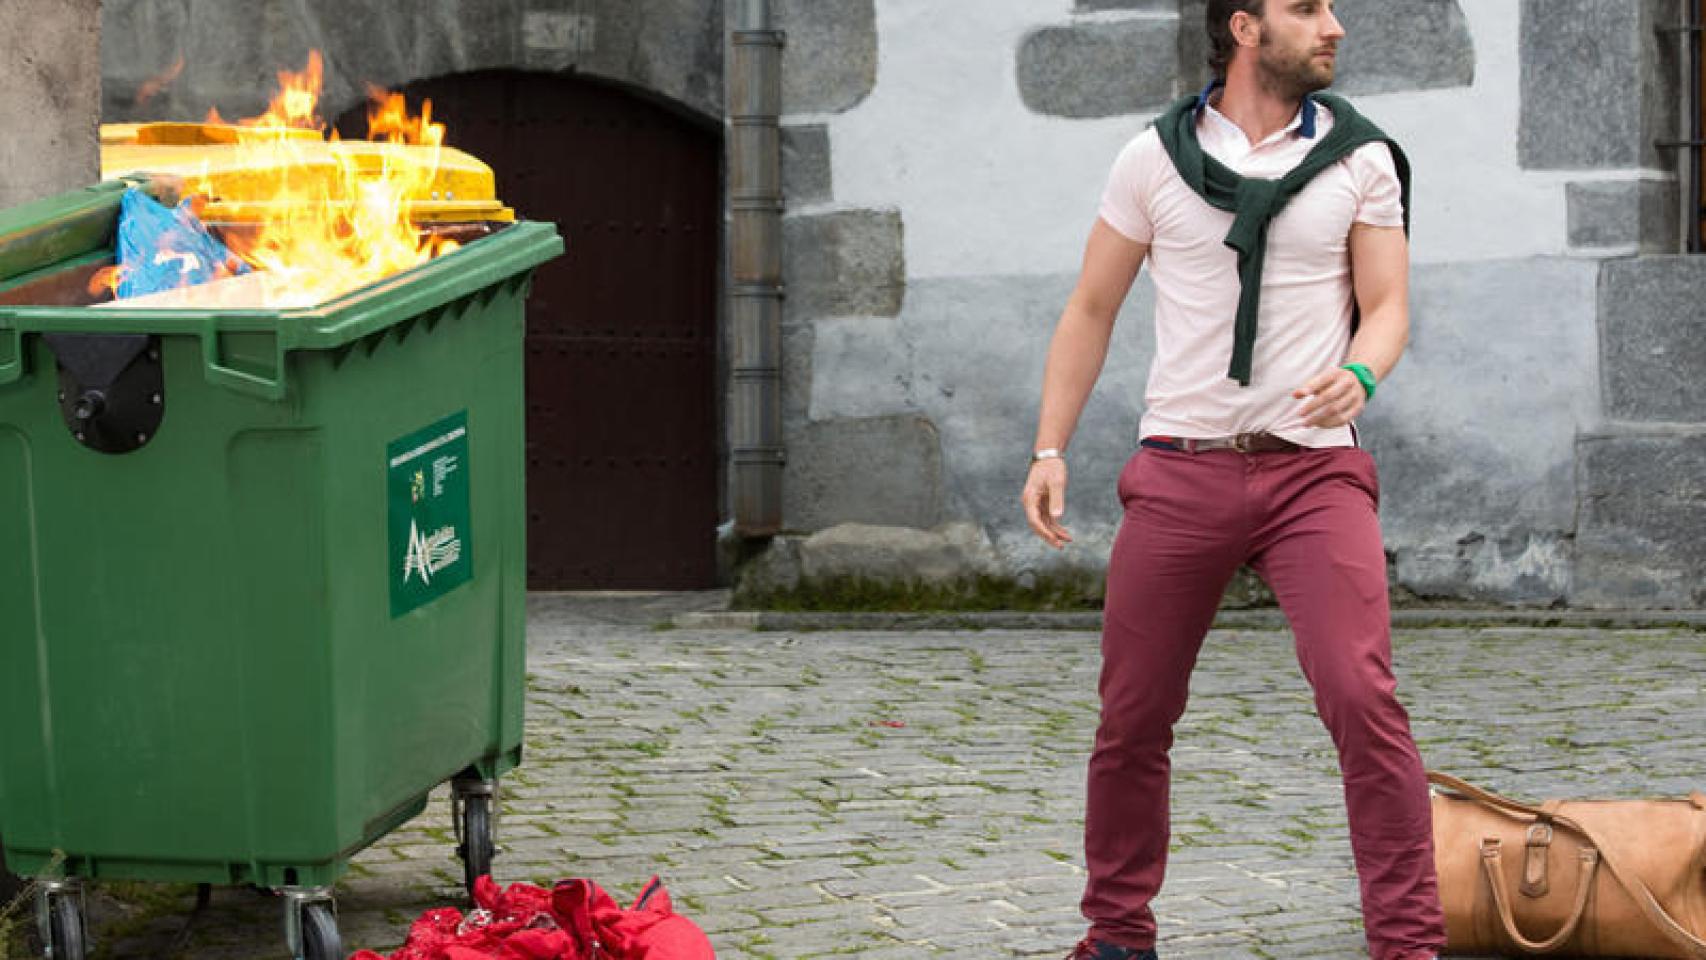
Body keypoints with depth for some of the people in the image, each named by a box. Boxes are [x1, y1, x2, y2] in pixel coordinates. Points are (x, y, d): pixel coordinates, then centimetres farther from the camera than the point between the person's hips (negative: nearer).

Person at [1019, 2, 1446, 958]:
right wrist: (1050, 450, 3)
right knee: (1132, 718, 5)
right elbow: (1091, 312, 11)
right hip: (1182, 469, 1)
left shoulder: (1360, 159, 5)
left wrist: (1359, 375, -18)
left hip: (1315, 469, -1)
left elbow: (1388, 305, 4)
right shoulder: (1154, 159, 5)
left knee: (1364, 700, -16)